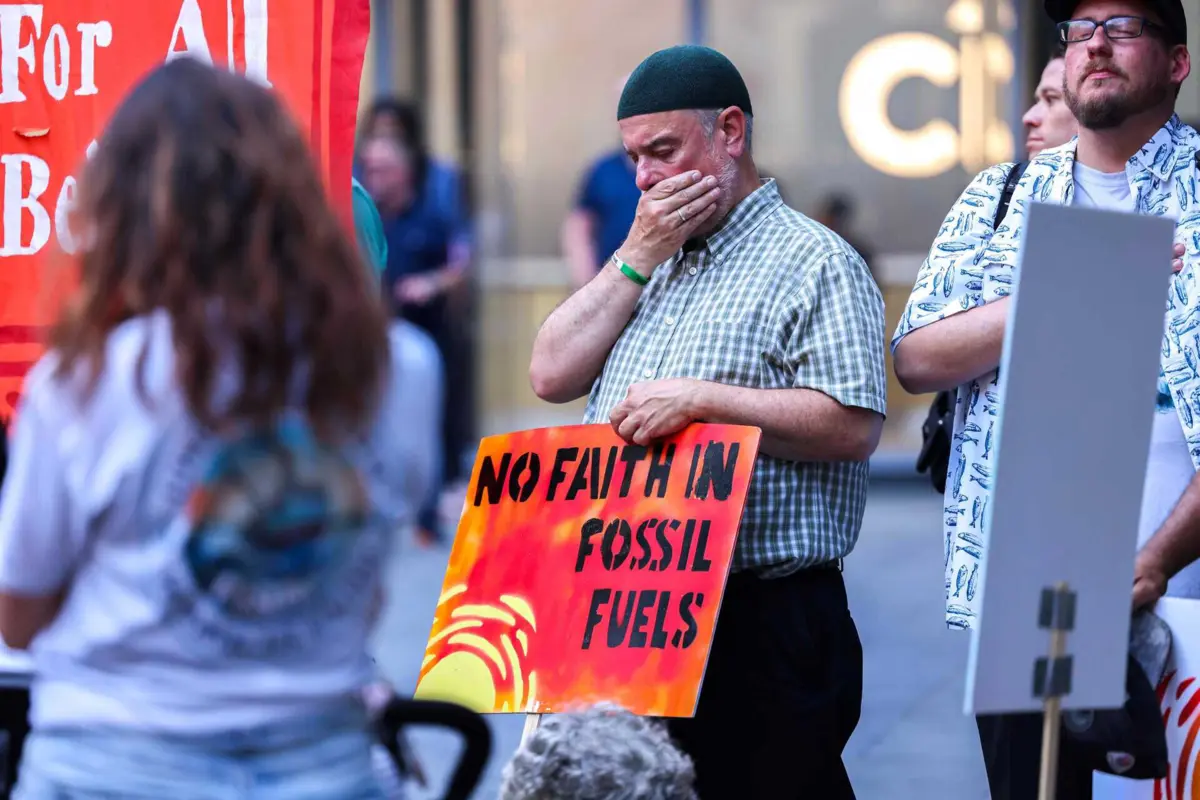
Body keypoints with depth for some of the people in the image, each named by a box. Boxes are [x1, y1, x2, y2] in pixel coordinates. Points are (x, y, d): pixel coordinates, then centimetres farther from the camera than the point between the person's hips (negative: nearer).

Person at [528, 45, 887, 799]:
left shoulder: (811, 262, -4)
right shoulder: (646, 263, 21)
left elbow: (853, 426, -15)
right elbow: (553, 375, 9)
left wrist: (701, 399, -18)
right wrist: (639, 256, 2)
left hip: (762, 624, -7)